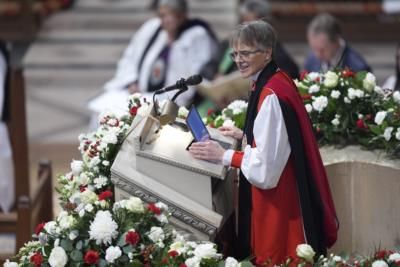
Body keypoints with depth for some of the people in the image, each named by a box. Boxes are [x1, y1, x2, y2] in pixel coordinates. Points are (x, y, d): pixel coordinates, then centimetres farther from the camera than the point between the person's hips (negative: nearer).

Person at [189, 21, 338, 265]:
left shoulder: (271, 95, -24)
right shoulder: (274, 81, 7)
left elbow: (266, 164, -24)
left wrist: (223, 156, -16)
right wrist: (244, 136, 15)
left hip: (278, 198, -10)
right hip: (274, 190, 10)